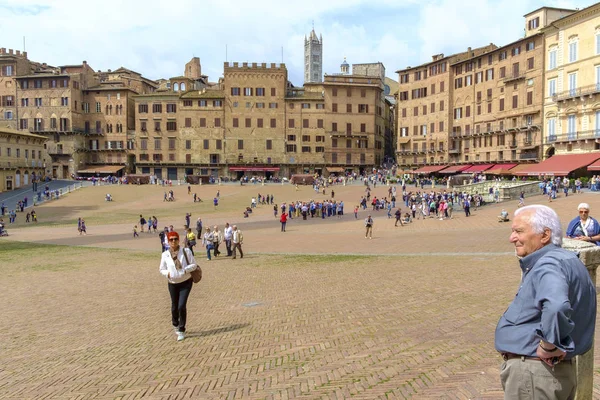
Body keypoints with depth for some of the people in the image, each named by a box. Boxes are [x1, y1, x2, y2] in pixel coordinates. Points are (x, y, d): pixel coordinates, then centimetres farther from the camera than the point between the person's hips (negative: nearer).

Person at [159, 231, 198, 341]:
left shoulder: (186, 252, -10)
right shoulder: (165, 254, -5)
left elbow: (194, 265, -5)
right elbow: (162, 269, 5)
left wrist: (185, 270, -23)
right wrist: (167, 274, -15)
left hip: (186, 282, -2)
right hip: (173, 284, 2)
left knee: (182, 306, -11)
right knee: (174, 306, 14)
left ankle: (181, 331, 6)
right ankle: (175, 325, 45)